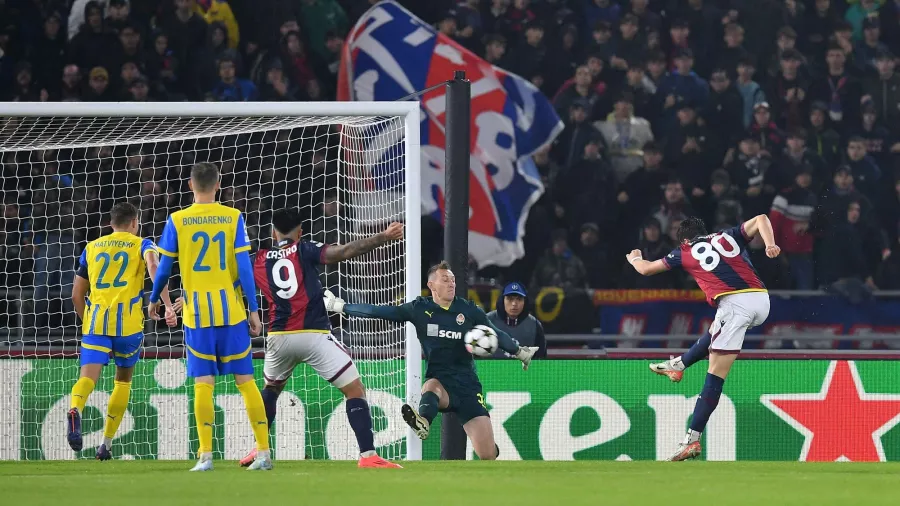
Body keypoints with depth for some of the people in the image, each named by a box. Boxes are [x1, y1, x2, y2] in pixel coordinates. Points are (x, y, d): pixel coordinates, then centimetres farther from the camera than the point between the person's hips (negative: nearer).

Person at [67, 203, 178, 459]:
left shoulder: (92, 248, 20)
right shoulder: (141, 245, 11)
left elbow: (77, 295, 21)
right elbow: (153, 266, -13)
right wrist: (167, 304, -19)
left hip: (95, 321, 1)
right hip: (128, 322, -1)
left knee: (88, 377, -12)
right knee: (123, 380, 18)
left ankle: (75, 411, -46)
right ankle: (106, 444, 17)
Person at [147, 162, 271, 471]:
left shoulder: (176, 221, 0)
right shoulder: (233, 217, 0)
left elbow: (164, 268, 5)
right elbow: (244, 267, -3)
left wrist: (154, 300, 23)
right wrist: (254, 310, 1)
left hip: (197, 315, 0)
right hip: (232, 311, 1)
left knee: (203, 384, 2)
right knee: (245, 380, 5)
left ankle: (206, 455, -4)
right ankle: (263, 453, 3)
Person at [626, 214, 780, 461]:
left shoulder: (685, 252, 17)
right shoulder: (729, 236, 24)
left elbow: (646, 269, 28)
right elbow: (761, 219, 12)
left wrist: (635, 258, 49)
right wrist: (770, 245, -2)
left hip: (734, 302, -5)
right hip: (762, 301, 5)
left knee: (715, 376, -7)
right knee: (716, 330, 36)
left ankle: (692, 439, -12)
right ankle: (679, 364, 54)